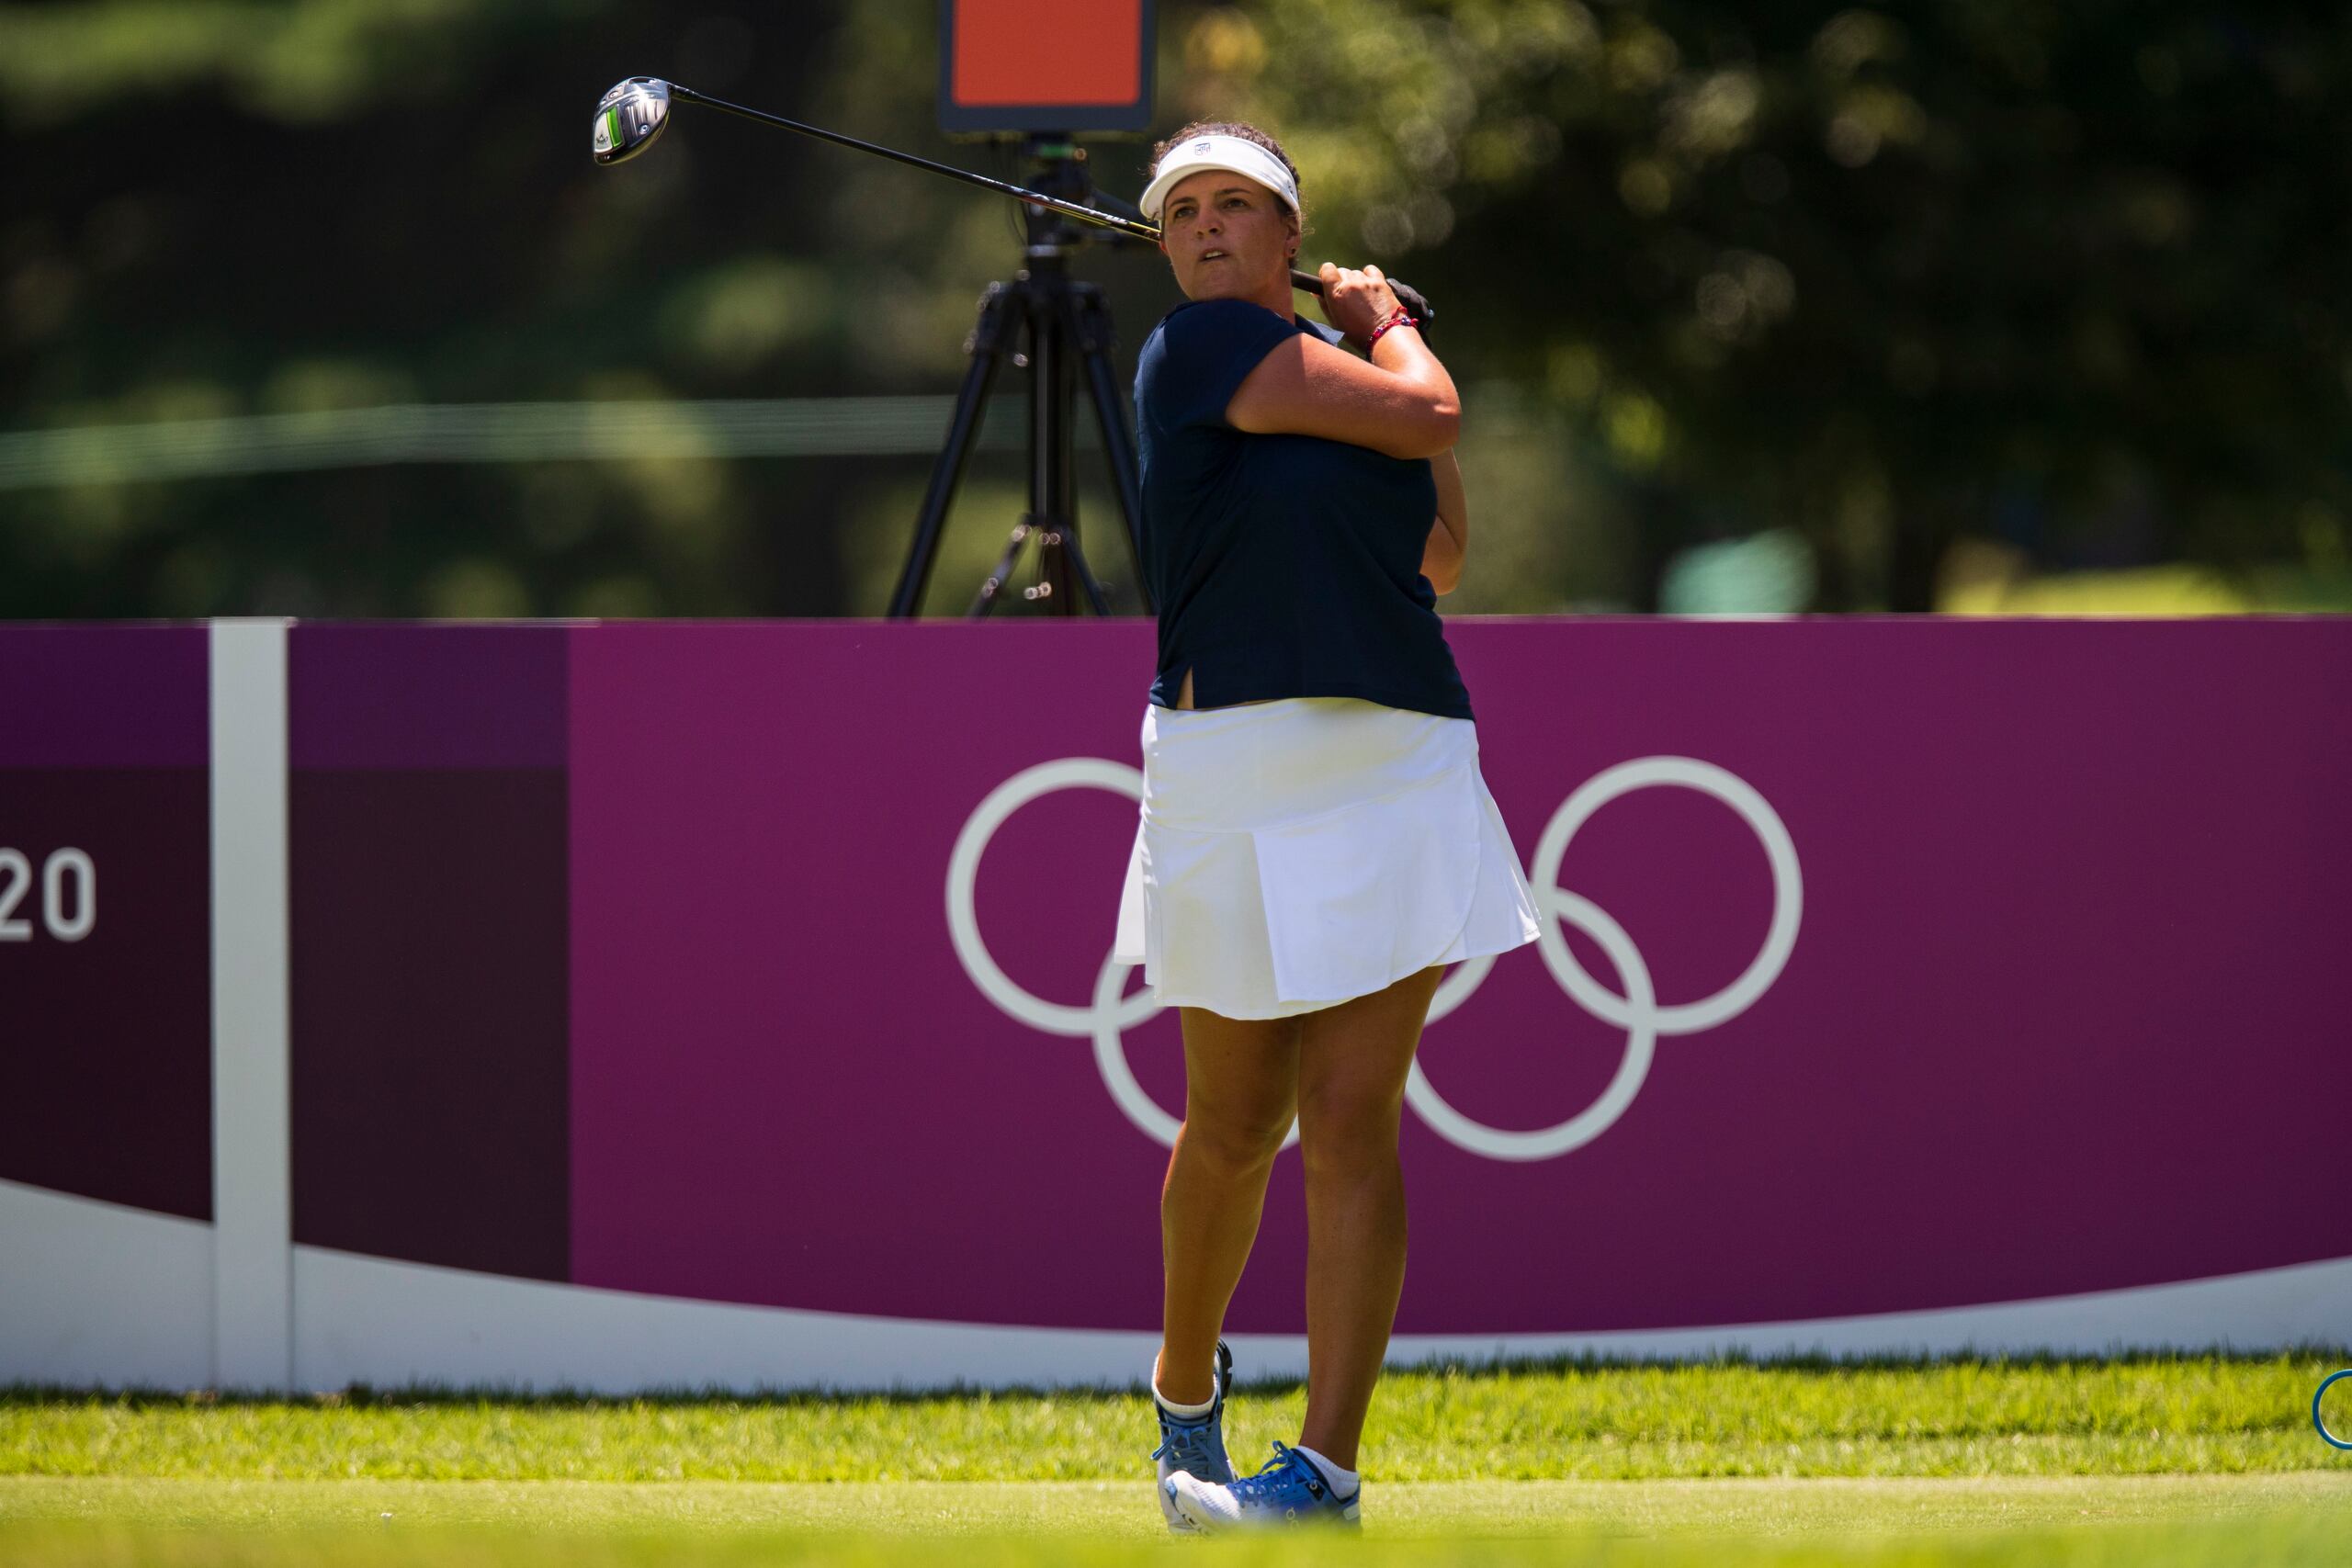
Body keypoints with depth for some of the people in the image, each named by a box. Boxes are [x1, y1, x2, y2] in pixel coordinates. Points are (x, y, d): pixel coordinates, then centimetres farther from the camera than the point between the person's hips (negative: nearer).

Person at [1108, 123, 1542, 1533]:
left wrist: (1389, 331, 12)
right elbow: (1426, 416, -6)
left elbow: (1442, 559, 18)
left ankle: (1329, 1469, -7)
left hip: (1399, 766, 3)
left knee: (1354, 1123, -5)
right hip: (1234, 768, -3)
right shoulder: (1201, 346, -4)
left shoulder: (1349, 373, 15)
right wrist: (1394, 338, 15)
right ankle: (1187, 1392, 33)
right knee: (1237, 1126, 7)